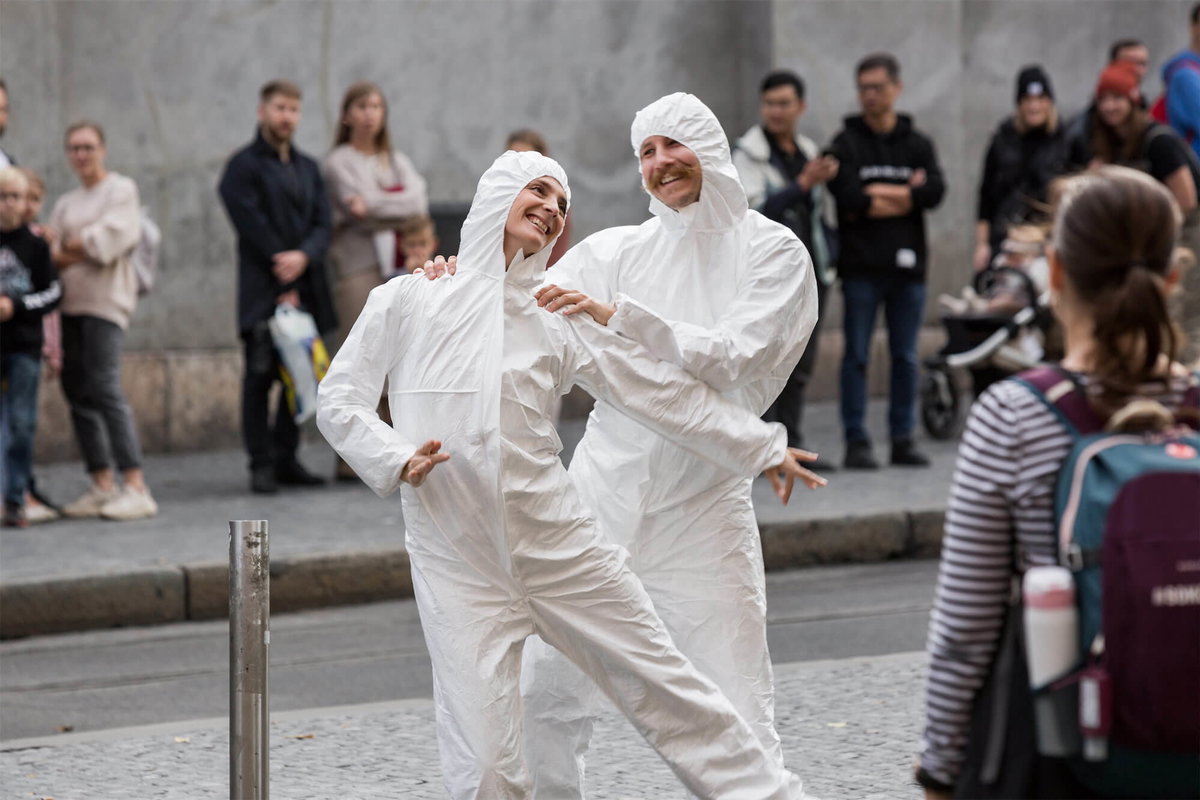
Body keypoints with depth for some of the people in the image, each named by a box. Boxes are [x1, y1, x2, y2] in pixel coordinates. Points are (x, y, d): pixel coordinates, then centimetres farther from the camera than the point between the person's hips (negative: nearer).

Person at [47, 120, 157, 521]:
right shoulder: (66, 203, 22)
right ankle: (102, 485, 8)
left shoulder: (121, 189, 3)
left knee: (104, 387, -17)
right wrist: (84, 251, -8)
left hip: (105, 300, -7)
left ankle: (137, 488, -20)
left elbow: (110, 237, -10)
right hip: (70, 303, 7)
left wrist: (67, 247, 1)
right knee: (77, 389, 3)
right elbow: (51, 255, 11)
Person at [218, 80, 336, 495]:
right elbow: (252, 227, -8)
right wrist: (283, 282, -10)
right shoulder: (244, 166, -1)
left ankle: (286, 459, 13)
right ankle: (262, 464, -5)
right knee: (260, 375, -7)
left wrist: (304, 256, -12)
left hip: (305, 290, 6)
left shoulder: (307, 168, 19)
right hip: (262, 291, -6)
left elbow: (322, 223, 10)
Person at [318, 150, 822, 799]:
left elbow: (659, 388, 12)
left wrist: (761, 445, 14)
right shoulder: (408, 299, 4)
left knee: (663, 684, 7)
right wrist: (395, 459, -13)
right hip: (456, 561, -2)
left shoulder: (557, 318, 8)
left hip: (557, 544, 2)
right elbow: (338, 400, 4)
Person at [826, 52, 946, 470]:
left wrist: (878, 193, -11)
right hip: (861, 267, -3)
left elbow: (934, 192, -7)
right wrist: (906, 194, -7)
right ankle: (856, 441, 4)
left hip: (907, 265, 3)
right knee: (857, 356, 0)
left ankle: (903, 439, 14)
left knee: (906, 357, 7)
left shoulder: (918, 144, 10)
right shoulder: (846, 143, 2)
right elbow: (847, 196, -14)